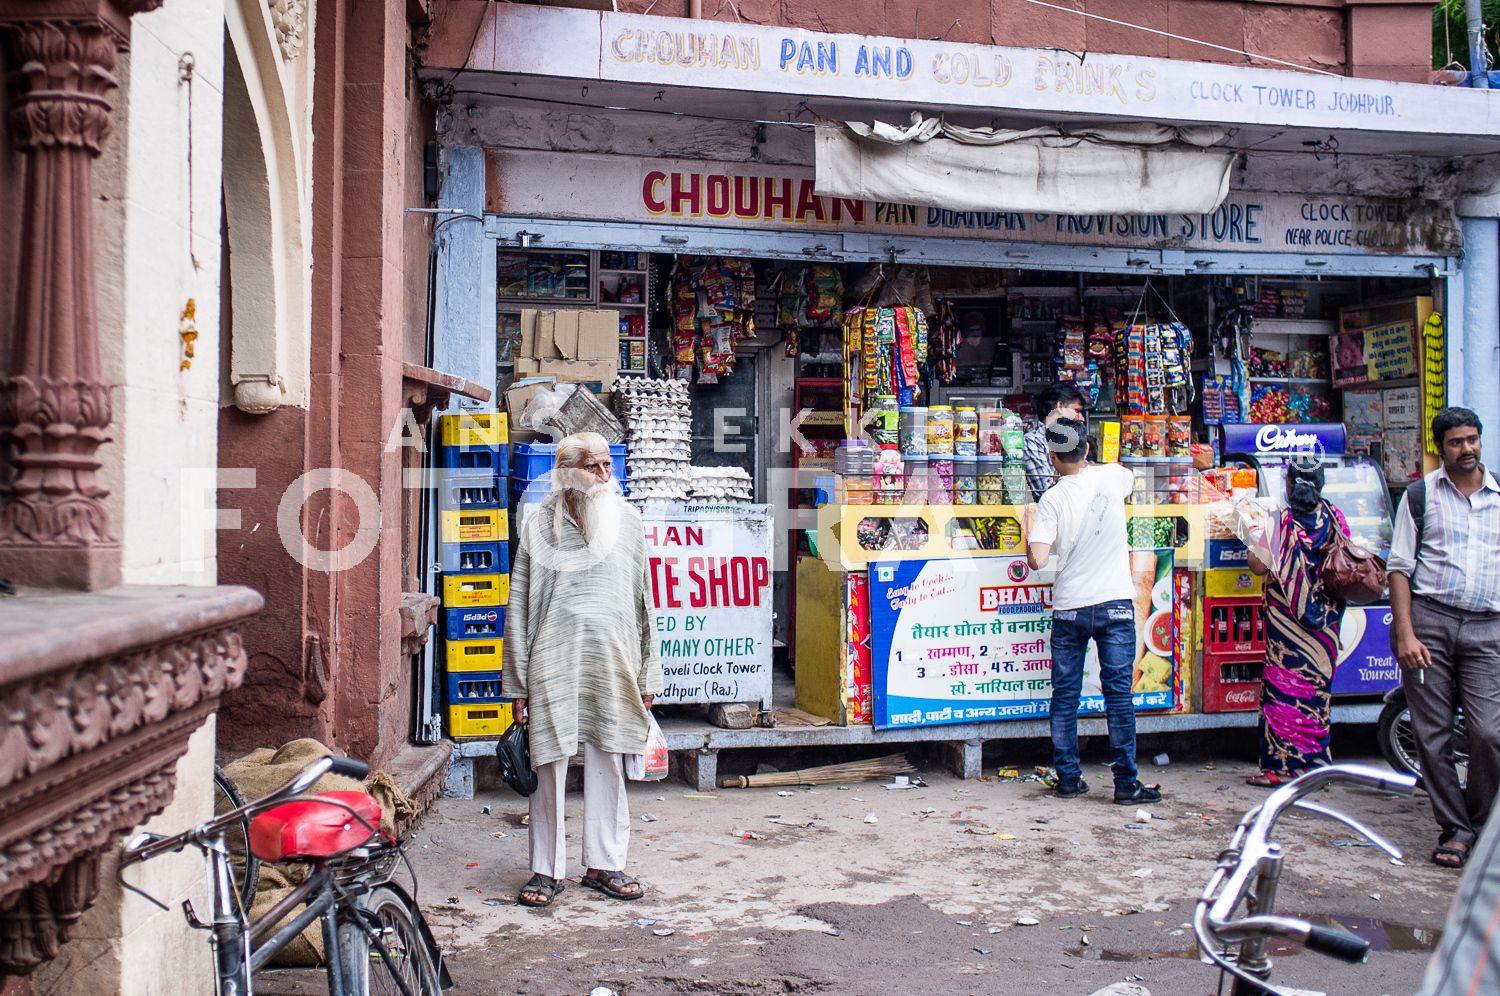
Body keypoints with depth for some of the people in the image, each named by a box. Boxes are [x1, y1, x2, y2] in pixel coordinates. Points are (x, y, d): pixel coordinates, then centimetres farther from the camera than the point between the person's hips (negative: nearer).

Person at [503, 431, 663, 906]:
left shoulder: (627, 521, 9)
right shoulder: (539, 528, 1)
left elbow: (644, 600, 12)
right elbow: (518, 608, 2)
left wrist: (648, 675, 9)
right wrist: (517, 683, -1)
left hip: (613, 662, 3)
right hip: (554, 662, -2)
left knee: (607, 765, 9)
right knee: (549, 765, 2)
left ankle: (604, 864, 22)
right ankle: (547, 869, 14)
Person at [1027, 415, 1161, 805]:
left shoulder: (1052, 499, -7)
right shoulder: (1112, 476, 0)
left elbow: (1037, 560, -14)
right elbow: (1131, 478, 27)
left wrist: (1029, 536, 6)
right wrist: (1085, 465, 33)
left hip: (1069, 609, -1)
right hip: (1115, 604, 1)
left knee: (1065, 697, 10)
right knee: (1119, 694, 2)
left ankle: (1068, 779, 15)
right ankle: (1126, 783, 3)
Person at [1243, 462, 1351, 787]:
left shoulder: (1283, 521, -13)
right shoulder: (1334, 517, 2)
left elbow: (1260, 564, -16)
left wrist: (1253, 537, -1)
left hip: (1287, 620, -5)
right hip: (1325, 620, 5)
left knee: (1284, 687, 0)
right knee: (1317, 685, 12)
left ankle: (1282, 766, 1)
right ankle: (1316, 763, 18)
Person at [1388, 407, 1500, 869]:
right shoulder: (1420, 495, 6)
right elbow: (1399, 567, 3)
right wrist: (1405, 633, -6)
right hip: (1428, 621, -1)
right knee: (1433, 735, 1)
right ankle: (1454, 827, 14)